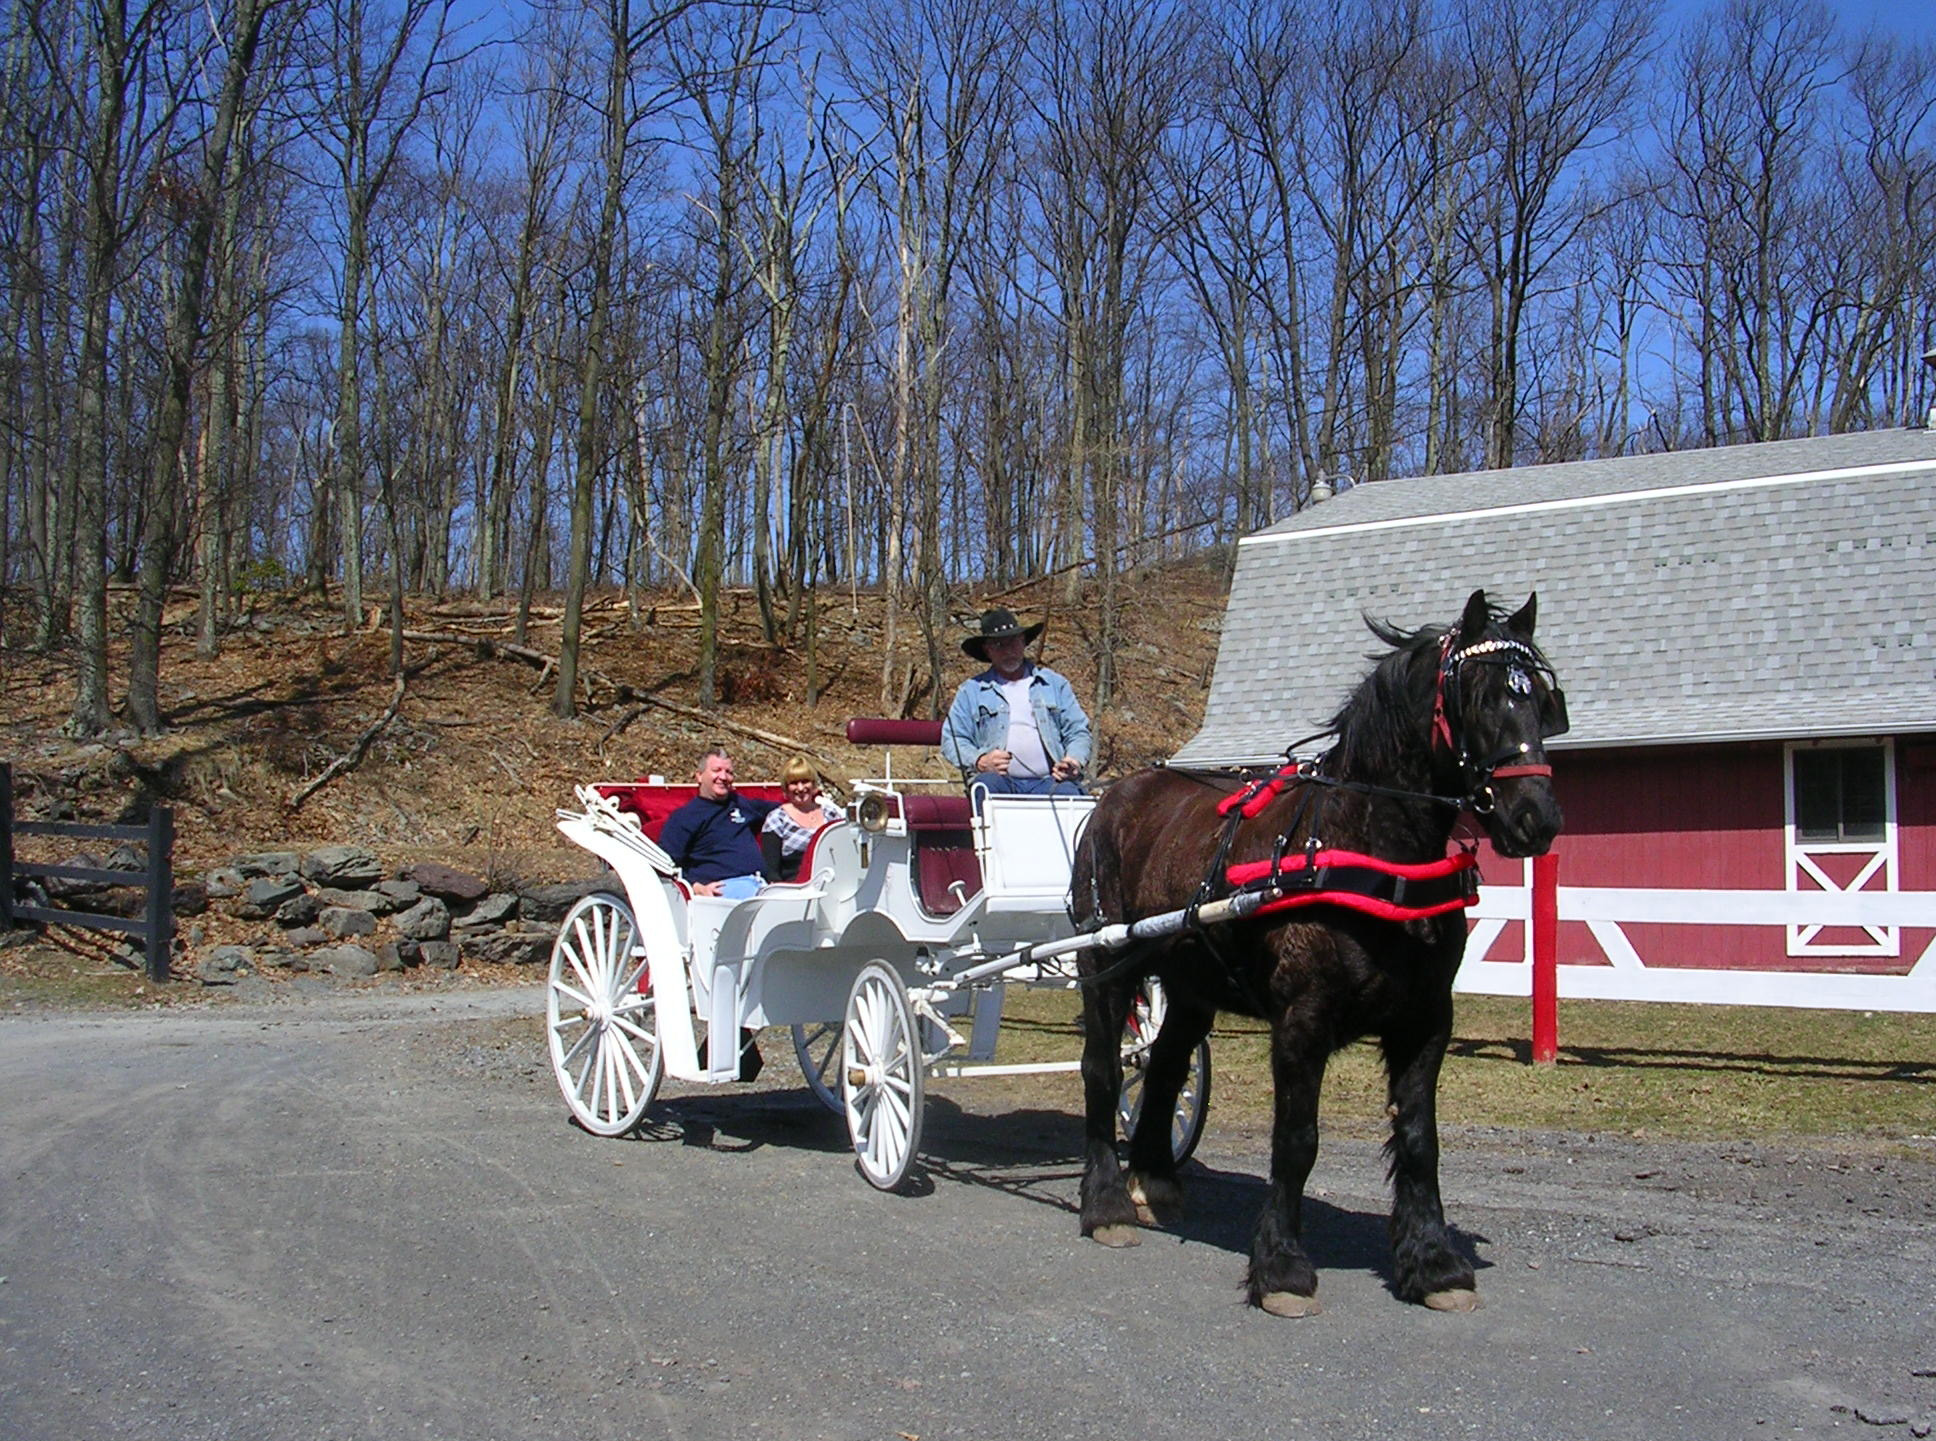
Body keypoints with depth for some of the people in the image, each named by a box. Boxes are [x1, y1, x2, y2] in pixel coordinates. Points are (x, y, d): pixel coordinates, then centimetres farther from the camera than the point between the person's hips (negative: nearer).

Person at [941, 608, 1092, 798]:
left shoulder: (1055, 684, 22)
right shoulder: (971, 690, 19)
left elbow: (1078, 731, 20)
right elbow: (952, 739, 13)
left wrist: (1074, 760, -3)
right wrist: (979, 761, -8)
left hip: (1048, 781, 0)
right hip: (999, 779, 0)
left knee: (1068, 792, -34)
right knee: (987, 784, -36)